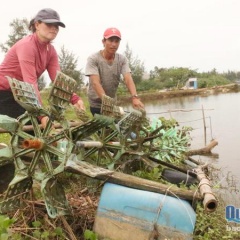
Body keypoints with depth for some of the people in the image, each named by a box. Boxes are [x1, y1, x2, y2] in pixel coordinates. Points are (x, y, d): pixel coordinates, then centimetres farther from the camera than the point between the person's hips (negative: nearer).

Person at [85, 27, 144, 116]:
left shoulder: (122, 59, -4)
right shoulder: (93, 59, -16)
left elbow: (128, 79, -18)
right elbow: (95, 83, -27)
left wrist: (134, 97, -37)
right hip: (96, 103, -4)